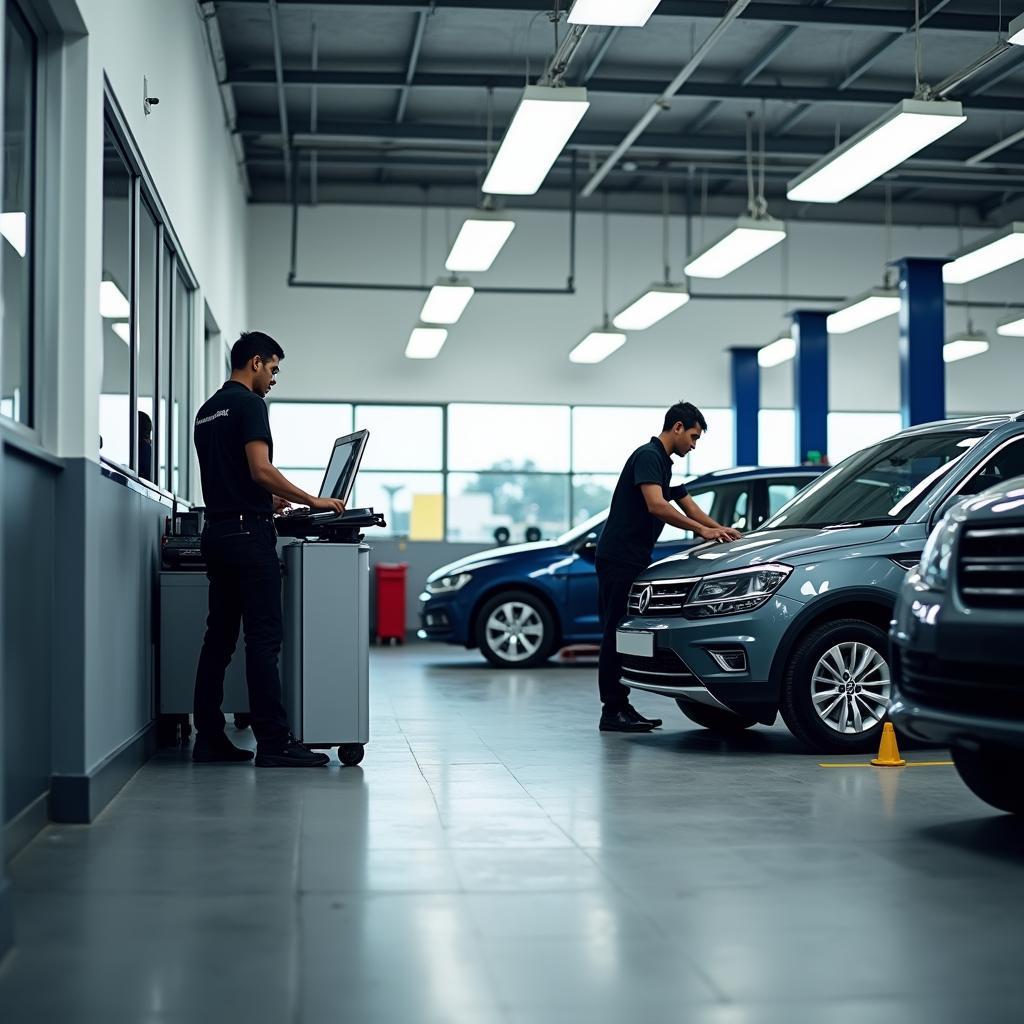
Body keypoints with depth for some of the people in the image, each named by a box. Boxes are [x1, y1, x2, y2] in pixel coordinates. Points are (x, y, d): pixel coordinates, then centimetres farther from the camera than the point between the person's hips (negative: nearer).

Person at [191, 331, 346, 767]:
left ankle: (209, 738, 10)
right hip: (248, 534, -10)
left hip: (217, 531, 10)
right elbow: (261, 469, -19)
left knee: (219, 636, 9)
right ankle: (273, 742, -9)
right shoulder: (249, 404, -10)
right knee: (263, 638, -9)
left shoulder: (207, 411, 19)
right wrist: (311, 500, -10)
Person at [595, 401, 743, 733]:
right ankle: (612, 712, -4)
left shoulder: (664, 463, 19)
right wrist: (702, 530, -25)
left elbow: (689, 506, 26)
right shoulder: (648, 456, -13)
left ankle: (620, 706, 14)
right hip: (620, 557, -10)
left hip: (634, 559, 10)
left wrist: (721, 529, 14)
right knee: (617, 632, -7)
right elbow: (656, 506, -27)